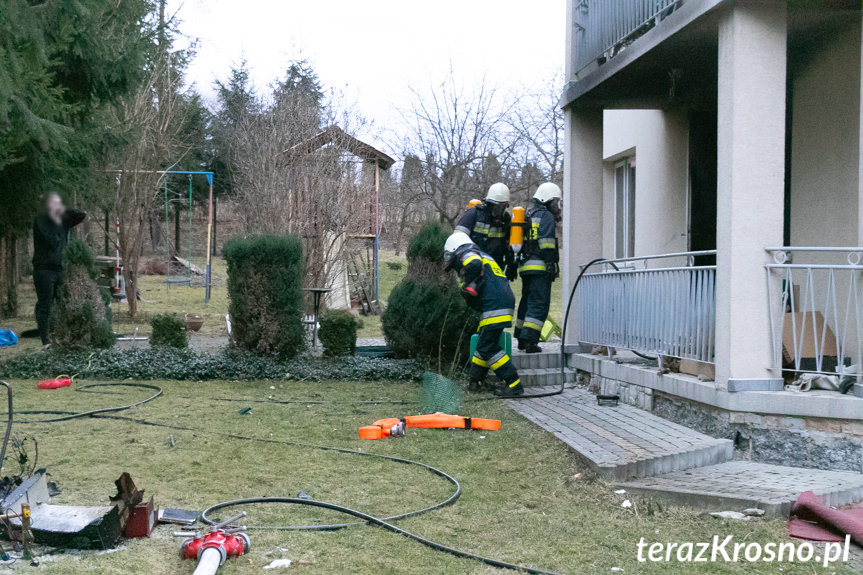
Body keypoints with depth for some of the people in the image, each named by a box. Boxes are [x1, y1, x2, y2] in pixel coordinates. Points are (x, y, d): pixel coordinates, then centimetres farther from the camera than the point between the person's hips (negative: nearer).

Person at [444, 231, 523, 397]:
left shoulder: (466, 254, 1)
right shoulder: (482, 255, 31)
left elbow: (474, 264, -21)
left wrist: (468, 286, -10)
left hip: (495, 306, -10)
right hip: (505, 301, 10)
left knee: (488, 347, -9)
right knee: (483, 343, 17)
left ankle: (514, 384, -9)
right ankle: (474, 382, 26)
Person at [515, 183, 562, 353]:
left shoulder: (528, 217, 22)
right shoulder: (546, 216, -5)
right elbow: (547, 244, -16)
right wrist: (552, 265, -15)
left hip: (525, 267, 9)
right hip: (540, 268, -9)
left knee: (527, 301, 17)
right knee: (539, 304, -9)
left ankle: (521, 339, 22)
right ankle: (529, 340, -16)